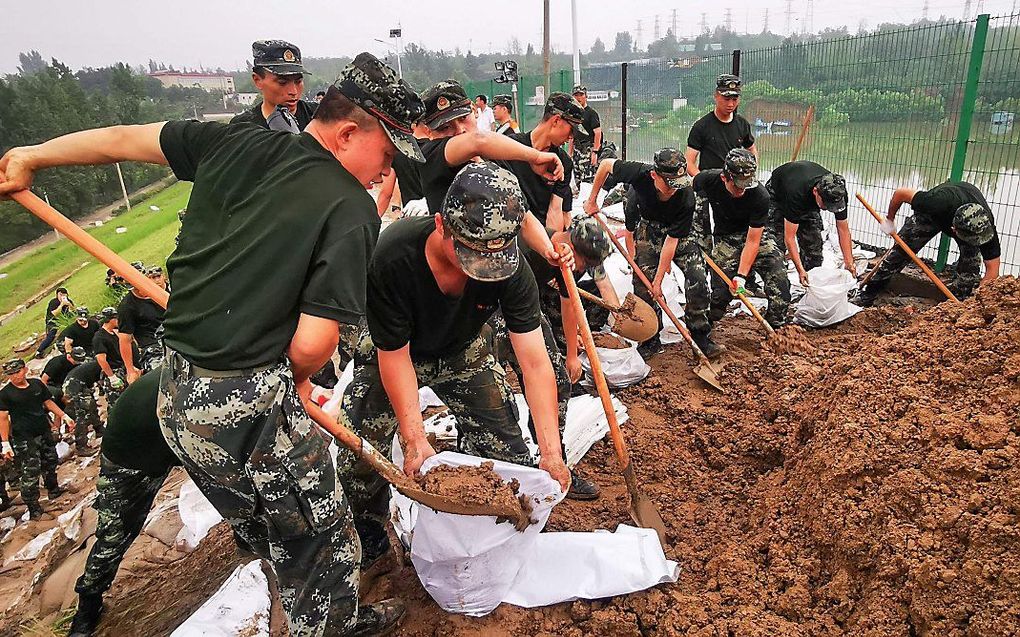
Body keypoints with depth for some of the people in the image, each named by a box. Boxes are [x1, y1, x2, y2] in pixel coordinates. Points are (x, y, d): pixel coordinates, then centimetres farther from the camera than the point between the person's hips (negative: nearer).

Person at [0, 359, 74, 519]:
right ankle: (34, 511, 0)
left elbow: (48, 402, 14)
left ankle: (53, 491, 44)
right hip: (24, 439, -5)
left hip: (45, 432, 6)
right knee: (30, 475, -6)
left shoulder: (37, 384, 2)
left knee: (50, 463, 21)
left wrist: (64, 415, 6)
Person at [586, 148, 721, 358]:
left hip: (682, 232, -1)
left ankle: (700, 335, 1)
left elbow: (672, 240, -28)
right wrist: (592, 200, -9)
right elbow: (606, 164, -15)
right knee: (642, 282, -7)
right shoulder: (639, 174, -34)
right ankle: (650, 340, 8)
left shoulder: (686, 198, -34)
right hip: (648, 226, 1)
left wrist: (659, 280, -22)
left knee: (698, 277, -15)